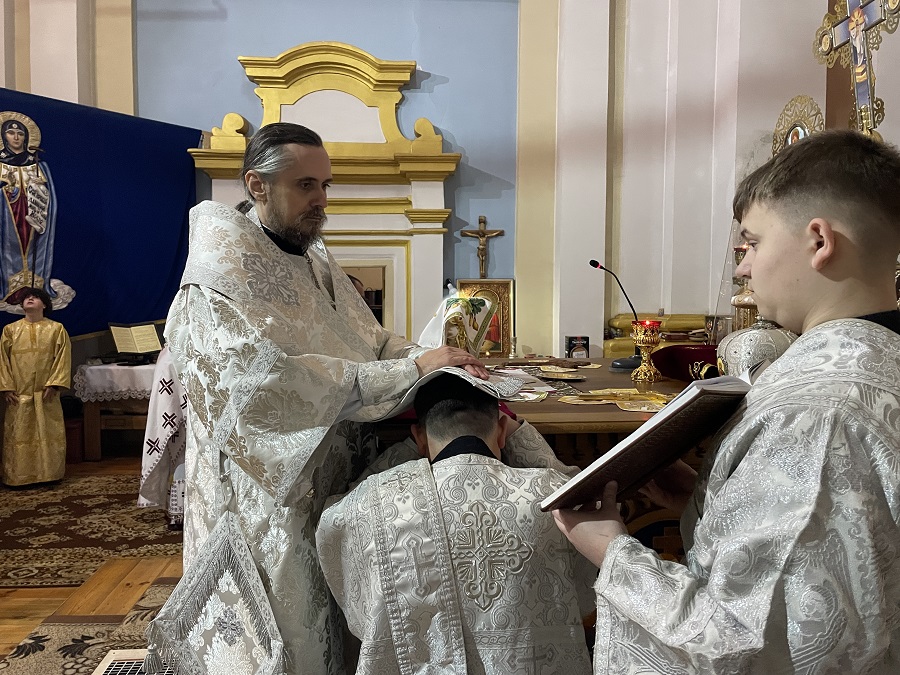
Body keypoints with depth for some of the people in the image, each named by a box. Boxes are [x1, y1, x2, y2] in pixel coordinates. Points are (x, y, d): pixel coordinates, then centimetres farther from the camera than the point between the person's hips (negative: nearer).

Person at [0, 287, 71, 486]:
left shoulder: (56, 329, 1)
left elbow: (63, 358, -3)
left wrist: (54, 384, -11)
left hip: (46, 394, -1)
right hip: (19, 394, 2)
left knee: (49, 435, 1)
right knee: (18, 435, 4)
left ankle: (49, 474, 10)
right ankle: (20, 476, 12)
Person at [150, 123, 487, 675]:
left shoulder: (317, 265, 10)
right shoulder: (220, 281, -18)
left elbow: (373, 341, 8)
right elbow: (274, 382, -31)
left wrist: (427, 358, -13)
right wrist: (409, 370, -32)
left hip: (337, 483, 8)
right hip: (270, 501, -7)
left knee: (333, 627, 20)